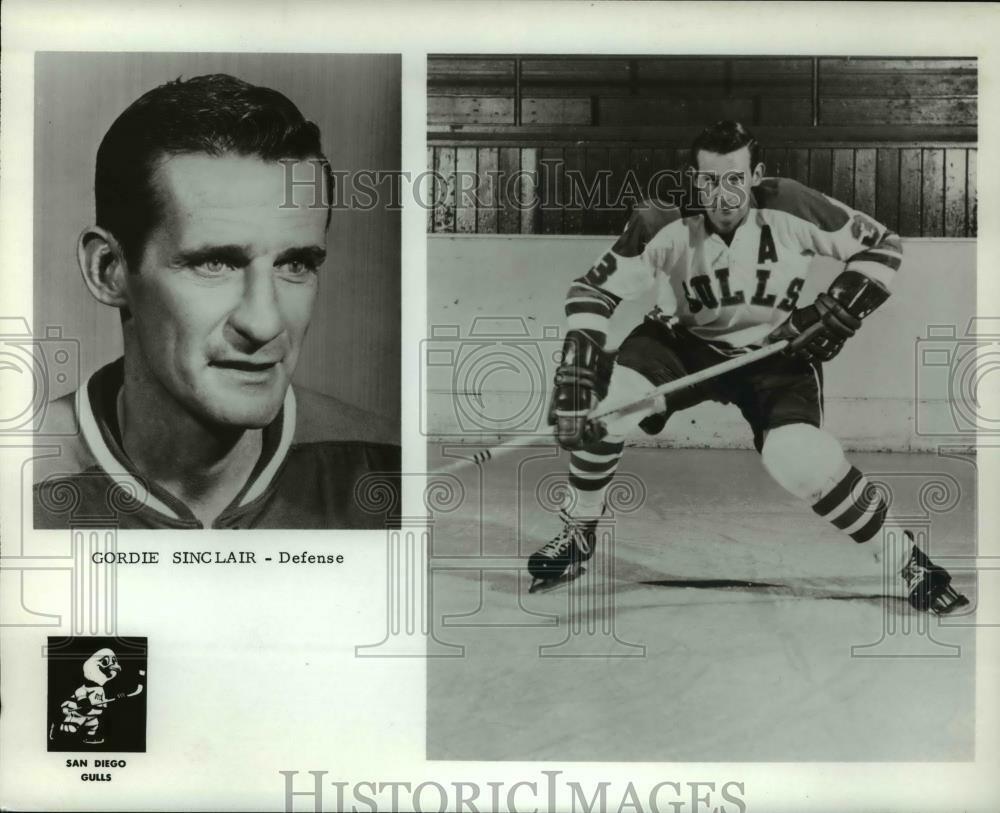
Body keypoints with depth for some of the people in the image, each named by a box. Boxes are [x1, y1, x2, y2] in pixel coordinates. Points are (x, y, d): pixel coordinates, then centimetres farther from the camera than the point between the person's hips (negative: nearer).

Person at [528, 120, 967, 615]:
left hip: (774, 350, -1)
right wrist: (576, 370, -31)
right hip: (682, 340, 1)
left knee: (803, 464, -25)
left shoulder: (788, 209, -22)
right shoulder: (663, 224, -23)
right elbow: (595, 291, -19)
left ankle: (906, 561, 0)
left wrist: (837, 313, -19)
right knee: (599, 405, -23)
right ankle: (579, 534, 4)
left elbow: (880, 245, -9)